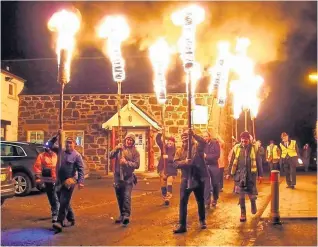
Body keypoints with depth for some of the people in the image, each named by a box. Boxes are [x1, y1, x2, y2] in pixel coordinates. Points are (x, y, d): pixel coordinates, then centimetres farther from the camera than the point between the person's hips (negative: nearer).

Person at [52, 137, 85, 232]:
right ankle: (71, 218, 33)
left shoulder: (77, 155, -5)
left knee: (64, 202, -10)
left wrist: (80, 181, -16)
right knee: (64, 202, 16)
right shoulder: (62, 152, 9)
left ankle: (60, 222, -11)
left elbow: (81, 169, -8)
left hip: (69, 182, -6)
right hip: (60, 181, 6)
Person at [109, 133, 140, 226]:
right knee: (120, 197, 13)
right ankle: (122, 214, 27)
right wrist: (116, 149, -25)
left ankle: (126, 215, -19)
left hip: (128, 177, -3)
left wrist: (126, 162, -22)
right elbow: (111, 156, -8)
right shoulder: (119, 147, 2)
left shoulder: (135, 152, -3)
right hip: (118, 176, 3)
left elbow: (137, 165, -9)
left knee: (127, 197, -16)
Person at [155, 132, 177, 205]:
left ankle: (168, 198, -21)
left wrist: (168, 157, -30)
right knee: (163, 185, 7)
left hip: (171, 170, -3)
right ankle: (164, 198, 17)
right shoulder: (164, 147, 3)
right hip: (163, 169, 3)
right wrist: (160, 133, -14)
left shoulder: (175, 150, -6)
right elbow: (158, 140, 0)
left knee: (169, 184, -16)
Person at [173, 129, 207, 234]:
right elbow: (175, 163, -5)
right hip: (186, 179, 1)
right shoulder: (179, 151, 7)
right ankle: (182, 225, 0)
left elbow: (203, 143, -23)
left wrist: (193, 135, -35)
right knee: (183, 202, -4)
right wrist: (184, 162, -24)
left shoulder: (197, 146, 0)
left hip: (198, 178, -1)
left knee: (200, 201, 13)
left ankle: (202, 220, 33)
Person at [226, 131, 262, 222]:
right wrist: (229, 173, 5)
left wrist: (260, 174, 4)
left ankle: (253, 204, 36)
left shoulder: (253, 148, -1)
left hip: (251, 174, -1)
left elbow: (258, 161, 4)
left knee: (251, 194, 3)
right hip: (239, 174, 1)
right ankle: (243, 213, 12)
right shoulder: (236, 148, 0)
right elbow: (232, 161, 6)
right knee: (241, 195, 2)